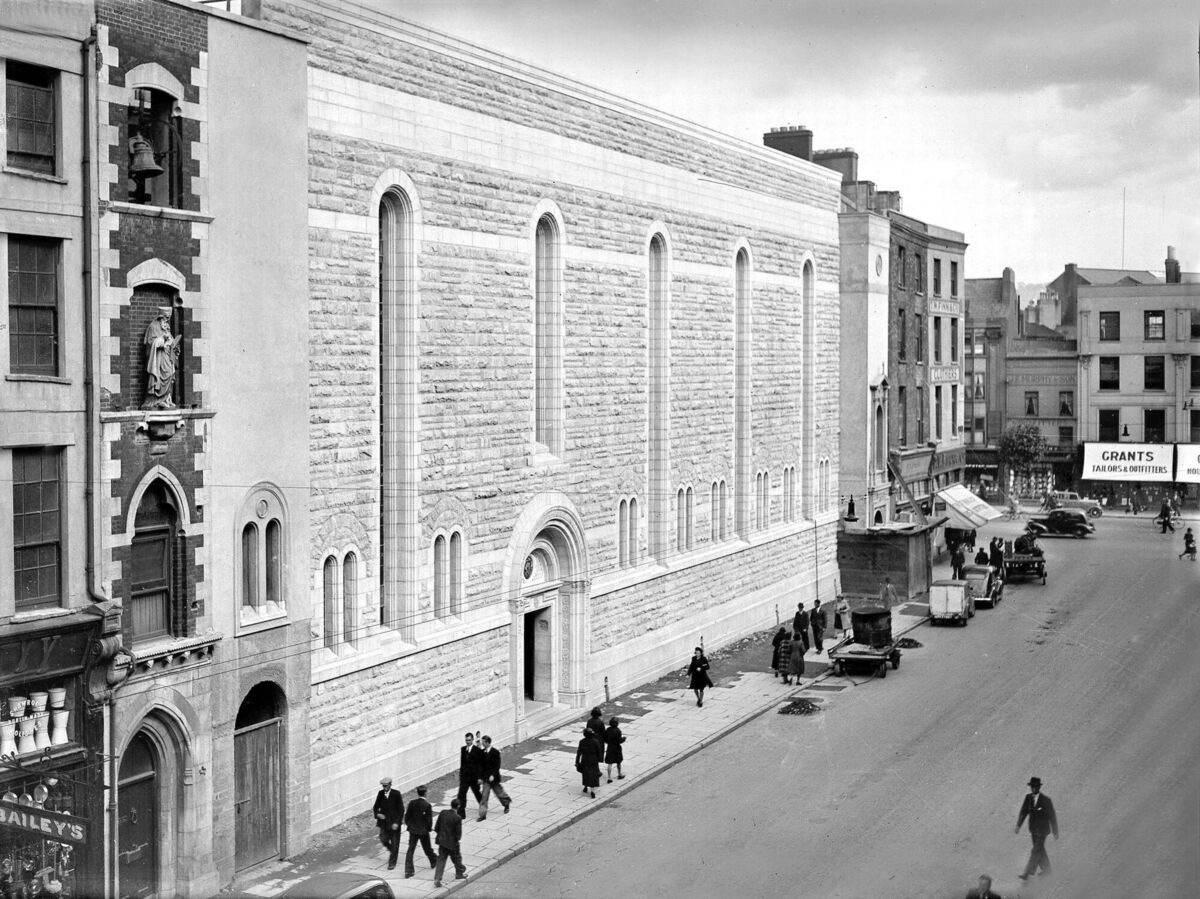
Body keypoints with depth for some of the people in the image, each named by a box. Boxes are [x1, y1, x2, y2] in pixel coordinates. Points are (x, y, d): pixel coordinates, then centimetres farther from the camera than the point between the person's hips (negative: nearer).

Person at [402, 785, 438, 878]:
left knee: (410, 850, 5)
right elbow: (429, 820, -15)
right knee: (427, 848, 18)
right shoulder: (427, 805, -18)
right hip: (424, 831, -2)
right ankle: (434, 862, 41)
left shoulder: (412, 803, -9)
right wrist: (429, 828, 4)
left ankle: (408, 870, 1)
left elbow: (407, 816, -2)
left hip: (413, 830, 2)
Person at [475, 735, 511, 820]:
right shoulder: (482, 753, -1)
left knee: (498, 791, 15)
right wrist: (480, 777, -3)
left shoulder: (495, 752, -14)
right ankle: (483, 814, 0)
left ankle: (506, 804, 43)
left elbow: (497, 766, -16)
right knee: (484, 796, -2)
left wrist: (493, 775, -26)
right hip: (486, 778, 3)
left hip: (494, 777, -3)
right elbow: (481, 765, 1)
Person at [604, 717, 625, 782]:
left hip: (609, 748, 3)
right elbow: (619, 741, -19)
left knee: (610, 763, 4)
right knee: (618, 762, 19)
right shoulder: (617, 730, -20)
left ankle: (609, 778, -2)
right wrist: (623, 738, 1)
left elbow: (605, 739, 1)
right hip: (616, 748, -3)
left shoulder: (608, 729, -5)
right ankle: (619, 775, 35)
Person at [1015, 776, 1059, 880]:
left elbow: (1052, 817, -13)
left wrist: (1055, 832, -7)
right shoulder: (1028, 797, -6)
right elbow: (1023, 812, -3)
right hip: (1033, 830, 6)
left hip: (1042, 831, -6)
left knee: (1036, 852, -6)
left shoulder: (1046, 800, -21)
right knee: (1040, 850, 20)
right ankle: (1046, 869, 40)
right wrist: (1018, 826, -12)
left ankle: (1027, 874, -4)